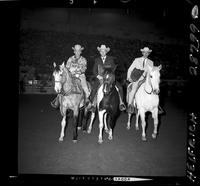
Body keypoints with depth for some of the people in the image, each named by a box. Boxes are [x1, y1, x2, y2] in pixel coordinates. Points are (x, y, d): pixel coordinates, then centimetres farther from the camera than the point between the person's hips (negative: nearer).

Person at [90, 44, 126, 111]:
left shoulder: (111, 59, 8)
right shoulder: (97, 60, 10)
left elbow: (114, 68, 5)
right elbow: (94, 70, 7)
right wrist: (98, 76, -10)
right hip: (100, 78, 0)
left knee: (119, 88, -17)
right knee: (93, 90, -20)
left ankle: (121, 103, -5)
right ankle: (93, 104, -2)